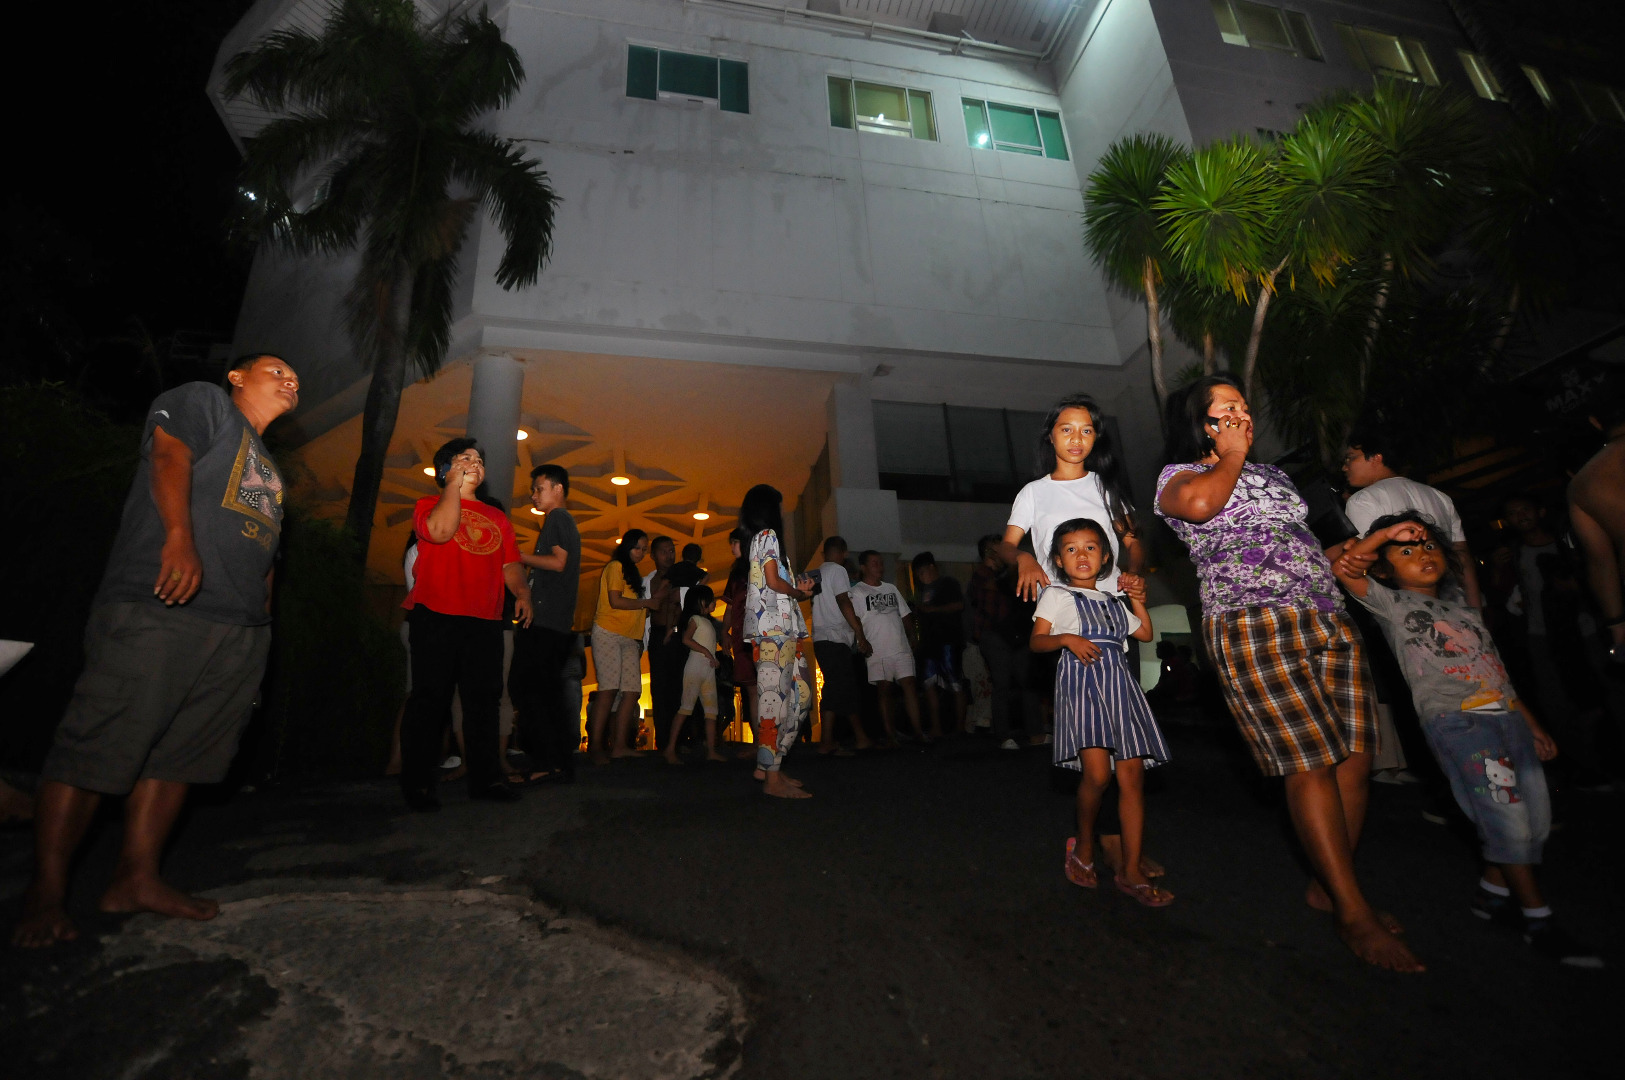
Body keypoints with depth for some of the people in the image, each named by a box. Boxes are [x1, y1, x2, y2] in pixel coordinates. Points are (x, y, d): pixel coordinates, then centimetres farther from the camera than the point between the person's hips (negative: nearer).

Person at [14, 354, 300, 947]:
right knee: (99, 746, -4)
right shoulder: (201, 400, 9)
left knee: (180, 753, 6)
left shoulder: (266, 466, 29)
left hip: (241, 631, 7)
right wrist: (179, 535, -26)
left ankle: (137, 877, 12)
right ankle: (46, 892, 4)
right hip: (159, 611, -7)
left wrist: (262, 614, 15)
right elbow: (168, 454, -10)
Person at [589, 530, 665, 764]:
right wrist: (647, 602, -5)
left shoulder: (633, 573, 26)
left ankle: (619, 745, -2)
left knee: (633, 690, -3)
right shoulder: (616, 567, -1)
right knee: (609, 688, -13)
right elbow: (615, 601, -13)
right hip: (608, 634, -8)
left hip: (630, 639, 8)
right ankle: (595, 746, -9)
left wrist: (656, 598, 8)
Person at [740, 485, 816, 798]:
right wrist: (799, 592, 3)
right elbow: (773, 581, -12)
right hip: (774, 628, -10)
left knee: (800, 696, 9)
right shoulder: (768, 534, -2)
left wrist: (798, 589, 13)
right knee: (775, 698, -10)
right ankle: (772, 778, -7)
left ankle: (770, 765, 13)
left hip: (782, 630, 10)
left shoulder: (760, 538, 26)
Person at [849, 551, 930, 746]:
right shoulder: (856, 592, 1)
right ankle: (890, 735, 7)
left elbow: (905, 616, 20)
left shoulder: (891, 588, 19)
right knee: (884, 690, 0)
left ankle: (918, 731, -1)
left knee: (909, 684, -3)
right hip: (877, 651, -4)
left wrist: (913, 640, 14)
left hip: (901, 648, 4)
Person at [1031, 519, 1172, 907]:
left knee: (1133, 775, -2)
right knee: (1097, 772, -19)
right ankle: (1083, 844, 8)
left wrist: (1138, 600, 15)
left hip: (1119, 684, 6)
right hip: (1081, 682, -5)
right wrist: (1066, 639, -17)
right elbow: (1036, 640, 1)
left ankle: (1130, 871, 7)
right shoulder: (1056, 595, 8)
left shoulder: (1112, 601, 25)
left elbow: (1145, 634, 27)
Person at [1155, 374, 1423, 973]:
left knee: (1355, 756, 2)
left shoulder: (1273, 474, 28)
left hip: (1328, 620, 7)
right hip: (1253, 625, -7)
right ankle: (1354, 913, 2)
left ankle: (1328, 885, 19)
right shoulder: (1179, 475, 6)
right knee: (1311, 763, -9)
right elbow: (1200, 503, -20)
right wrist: (1232, 453, -2)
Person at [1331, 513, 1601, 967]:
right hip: (1455, 720, -7)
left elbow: (1495, 669, 24)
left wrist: (1532, 724, 24)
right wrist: (1384, 533, -15)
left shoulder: (1464, 608, 20)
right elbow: (1342, 569, -18)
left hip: (1507, 715, 7)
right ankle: (1539, 921, 2)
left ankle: (1492, 893, 24)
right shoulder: (1392, 603, -1)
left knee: (1536, 818, 8)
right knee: (1506, 816, -10)